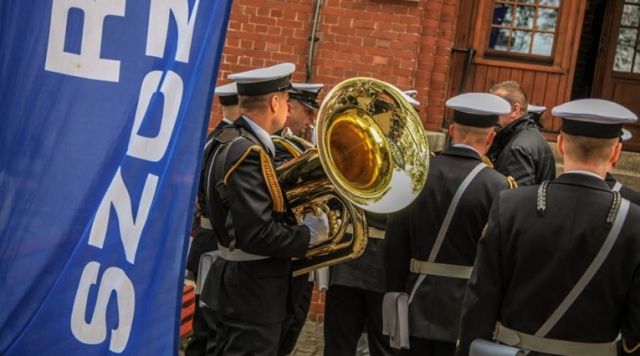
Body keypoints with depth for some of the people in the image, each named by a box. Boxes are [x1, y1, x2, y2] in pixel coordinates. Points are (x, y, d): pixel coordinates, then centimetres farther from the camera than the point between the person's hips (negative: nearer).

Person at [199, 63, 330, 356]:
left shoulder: (233, 141, 8)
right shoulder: (247, 152, -22)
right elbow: (256, 235, -28)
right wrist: (309, 234, -14)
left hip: (242, 286, 10)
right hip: (253, 292, -10)